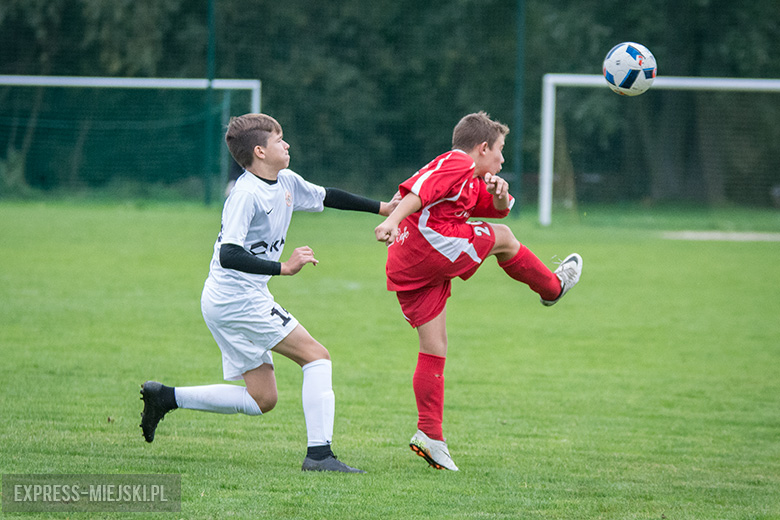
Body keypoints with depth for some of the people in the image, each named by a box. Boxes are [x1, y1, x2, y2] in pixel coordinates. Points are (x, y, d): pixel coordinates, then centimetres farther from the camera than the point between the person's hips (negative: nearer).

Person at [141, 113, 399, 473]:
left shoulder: (286, 183, 10)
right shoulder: (247, 195, -17)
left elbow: (327, 197, 27)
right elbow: (228, 255, -26)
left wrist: (381, 208, 28)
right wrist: (284, 267, -28)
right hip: (237, 298, -10)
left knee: (262, 399, 11)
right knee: (316, 356, -10)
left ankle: (165, 397, 13)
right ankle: (319, 454, -14)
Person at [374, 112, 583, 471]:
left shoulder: (472, 181, 29)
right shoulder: (458, 163, -3)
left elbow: (500, 209, 32)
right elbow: (416, 192, -16)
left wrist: (499, 193, 9)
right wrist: (392, 219, -31)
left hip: (404, 269, 10)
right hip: (432, 242, -10)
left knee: (434, 348, 7)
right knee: (502, 238, 11)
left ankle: (429, 435, 2)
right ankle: (552, 287, 33)